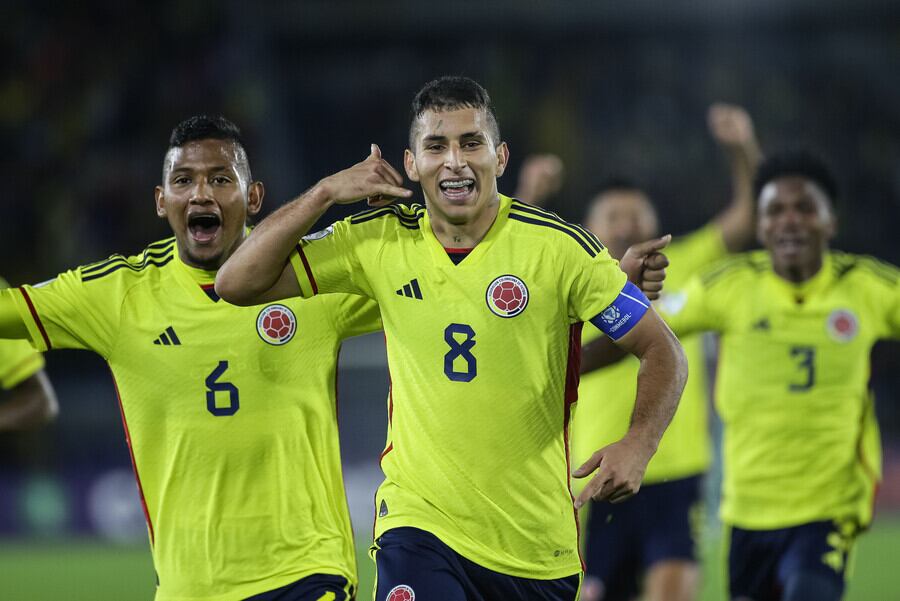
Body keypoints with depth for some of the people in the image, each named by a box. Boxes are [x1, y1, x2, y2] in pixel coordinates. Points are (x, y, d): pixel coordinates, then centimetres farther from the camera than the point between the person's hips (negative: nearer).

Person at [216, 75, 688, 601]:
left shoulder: (558, 246, -8)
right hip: (418, 522, 0)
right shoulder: (379, 241, 0)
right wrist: (325, 193, -8)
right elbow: (237, 284, 1)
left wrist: (638, 445, -21)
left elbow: (663, 351, -3)